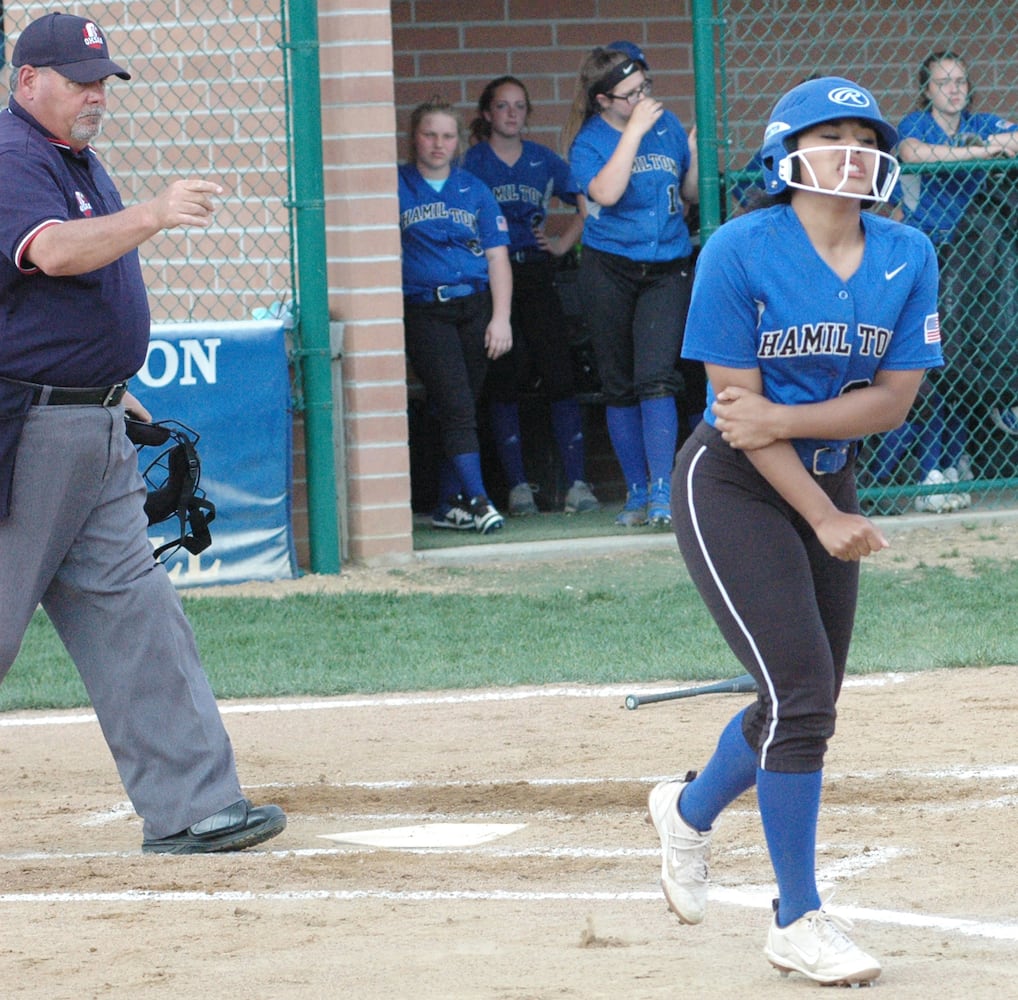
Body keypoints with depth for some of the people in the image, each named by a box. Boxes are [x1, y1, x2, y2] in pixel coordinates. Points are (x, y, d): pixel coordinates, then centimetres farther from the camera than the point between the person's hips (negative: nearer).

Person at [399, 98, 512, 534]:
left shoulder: (475, 191, 12)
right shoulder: (395, 188, 3)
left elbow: (497, 256, 10)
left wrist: (501, 317, 1)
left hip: (475, 307, 3)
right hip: (424, 313, -3)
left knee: (462, 409, 5)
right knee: (456, 406, -13)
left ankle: (448, 505, 13)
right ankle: (477, 500, -15)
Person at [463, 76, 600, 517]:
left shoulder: (544, 161, 10)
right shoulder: (473, 162, 2)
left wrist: (563, 243, 10)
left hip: (537, 272, 2)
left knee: (559, 373, -5)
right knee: (503, 381, -1)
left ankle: (577, 483, -6)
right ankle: (517, 486, 4)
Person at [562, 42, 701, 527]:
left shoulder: (667, 124, 5)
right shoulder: (589, 140, -4)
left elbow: (692, 194, 13)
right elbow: (605, 193, -23)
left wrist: (697, 149, -5)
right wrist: (634, 130, -21)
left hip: (667, 269, 1)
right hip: (609, 271, -1)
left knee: (656, 377, -13)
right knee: (620, 386, 5)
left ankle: (662, 491, -15)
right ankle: (637, 492, 16)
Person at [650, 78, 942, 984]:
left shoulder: (908, 257, -3)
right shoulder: (740, 252, -16)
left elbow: (894, 397, -6)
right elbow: (737, 403, -16)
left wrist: (785, 420, -20)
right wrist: (825, 520, -17)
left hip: (829, 486, 6)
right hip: (733, 491, -6)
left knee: (806, 707, 11)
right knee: (801, 694, -15)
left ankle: (691, 808, 42)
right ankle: (799, 923, -5)